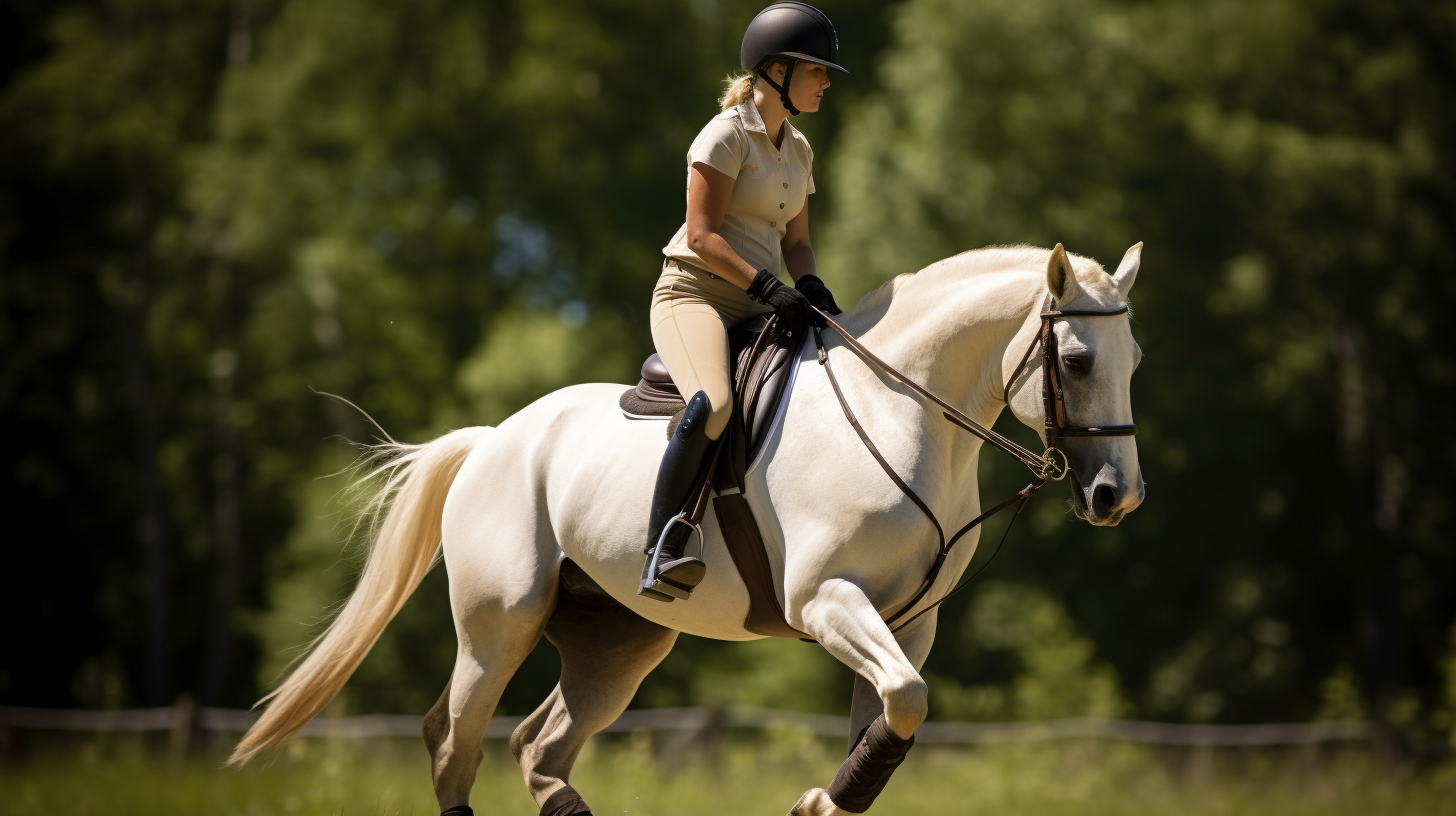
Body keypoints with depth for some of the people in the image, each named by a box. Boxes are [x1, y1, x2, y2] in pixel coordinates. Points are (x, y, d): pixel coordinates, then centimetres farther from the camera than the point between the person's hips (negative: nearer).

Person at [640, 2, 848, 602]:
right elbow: (702, 236, -14)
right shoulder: (729, 134, -8)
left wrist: (810, 284, -1)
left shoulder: (798, 150, 17)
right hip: (693, 293, -8)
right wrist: (768, 287, -23)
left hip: (757, 308, 8)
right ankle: (660, 556, -35)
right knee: (712, 406, -36)